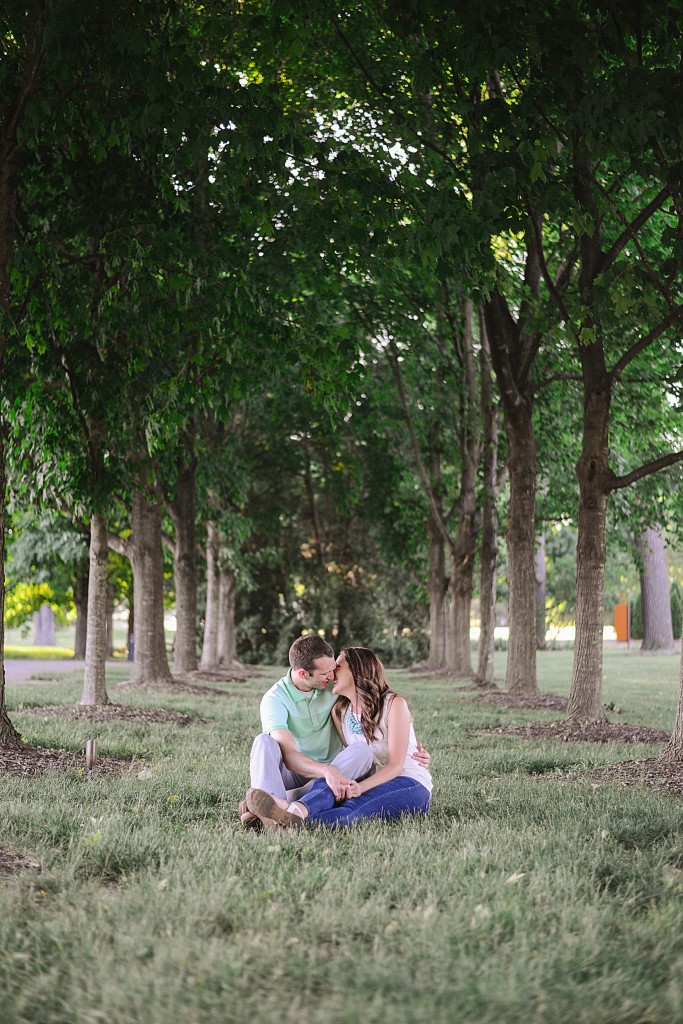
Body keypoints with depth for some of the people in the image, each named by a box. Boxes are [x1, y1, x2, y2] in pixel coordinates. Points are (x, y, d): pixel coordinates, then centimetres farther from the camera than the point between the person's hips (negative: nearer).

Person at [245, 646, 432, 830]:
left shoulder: (393, 704, -9)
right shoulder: (340, 712, 9)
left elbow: (395, 765, -14)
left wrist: (360, 787, -31)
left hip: (413, 786, -4)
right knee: (329, 783, -28)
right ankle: (297, 810, -63)